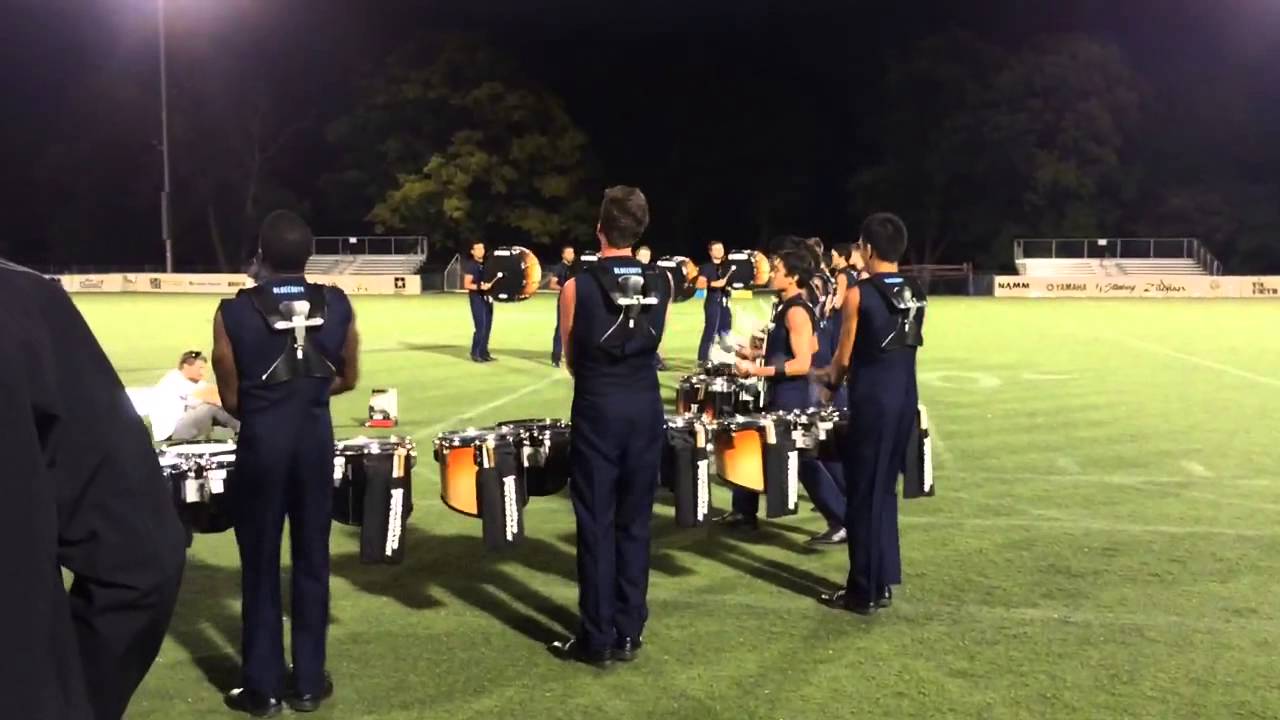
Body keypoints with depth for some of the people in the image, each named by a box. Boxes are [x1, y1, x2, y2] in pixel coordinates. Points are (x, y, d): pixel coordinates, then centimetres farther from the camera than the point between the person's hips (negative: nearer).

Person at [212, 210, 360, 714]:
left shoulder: (234, 312, -10)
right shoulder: (337, 306, -4)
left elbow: (231, 397, -4)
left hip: (261, 441, -2)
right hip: (315, 439, 2)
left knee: (260, 564, 9)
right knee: (311, 559, 11)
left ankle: (263, 687, 17)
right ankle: (308, 682, 21)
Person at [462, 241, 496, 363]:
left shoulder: (486, 263, 12)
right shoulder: (470, 265, -8)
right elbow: (467, 284, -13)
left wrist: (492, 284, 4)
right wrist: (480, 286, -26)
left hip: (487, 298, 7)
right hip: (477, 298, -7)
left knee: (487, 326, 8)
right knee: (481, 326, -10)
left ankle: (484, 353, 14)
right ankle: (475, 353, -1)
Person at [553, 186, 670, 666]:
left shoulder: (577, 287, -8)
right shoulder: (662, 284, 1)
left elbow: (571, 358, 3)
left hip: (598, 408, -3)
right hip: (645, 406, 3)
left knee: (596, 524, 4)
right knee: (635, 522, 11)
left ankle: (597, 638, 10)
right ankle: (628, 633, 18)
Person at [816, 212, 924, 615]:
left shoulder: (858, 294, -12)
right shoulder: (915, 295, 8)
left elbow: (845, 358, -6)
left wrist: (832, 376, 16)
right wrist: (842, 371, 23)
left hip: (872, 401, -7)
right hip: (906, 397, 7)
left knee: (864, 494, 2)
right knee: (885, 488, 17)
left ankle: (864, 592, 9)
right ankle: (883, 581, 24)